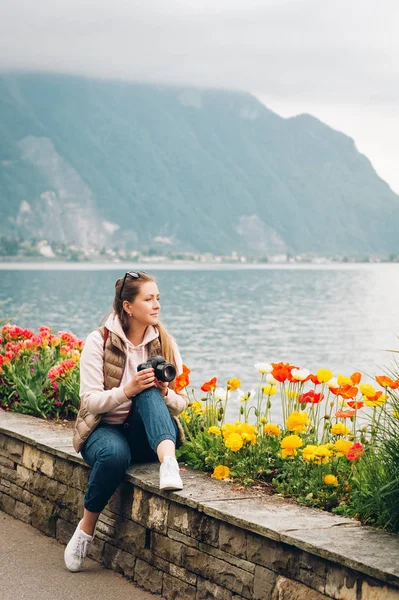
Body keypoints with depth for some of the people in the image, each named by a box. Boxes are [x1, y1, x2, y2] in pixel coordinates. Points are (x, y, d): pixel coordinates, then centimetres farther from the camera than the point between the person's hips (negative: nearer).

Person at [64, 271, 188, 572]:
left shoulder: (165, 343, 3)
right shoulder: (99, 341, -6)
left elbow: (181, 404, 4)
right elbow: (90, 401, -12)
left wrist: (164, 393, -20)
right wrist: (127, 390, -29)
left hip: (147, 435, 2)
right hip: (105, 430, -2)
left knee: (150, 392, -29)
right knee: (114, 454, -37)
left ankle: (169, 463, -53)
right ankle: (86, 528, -15)